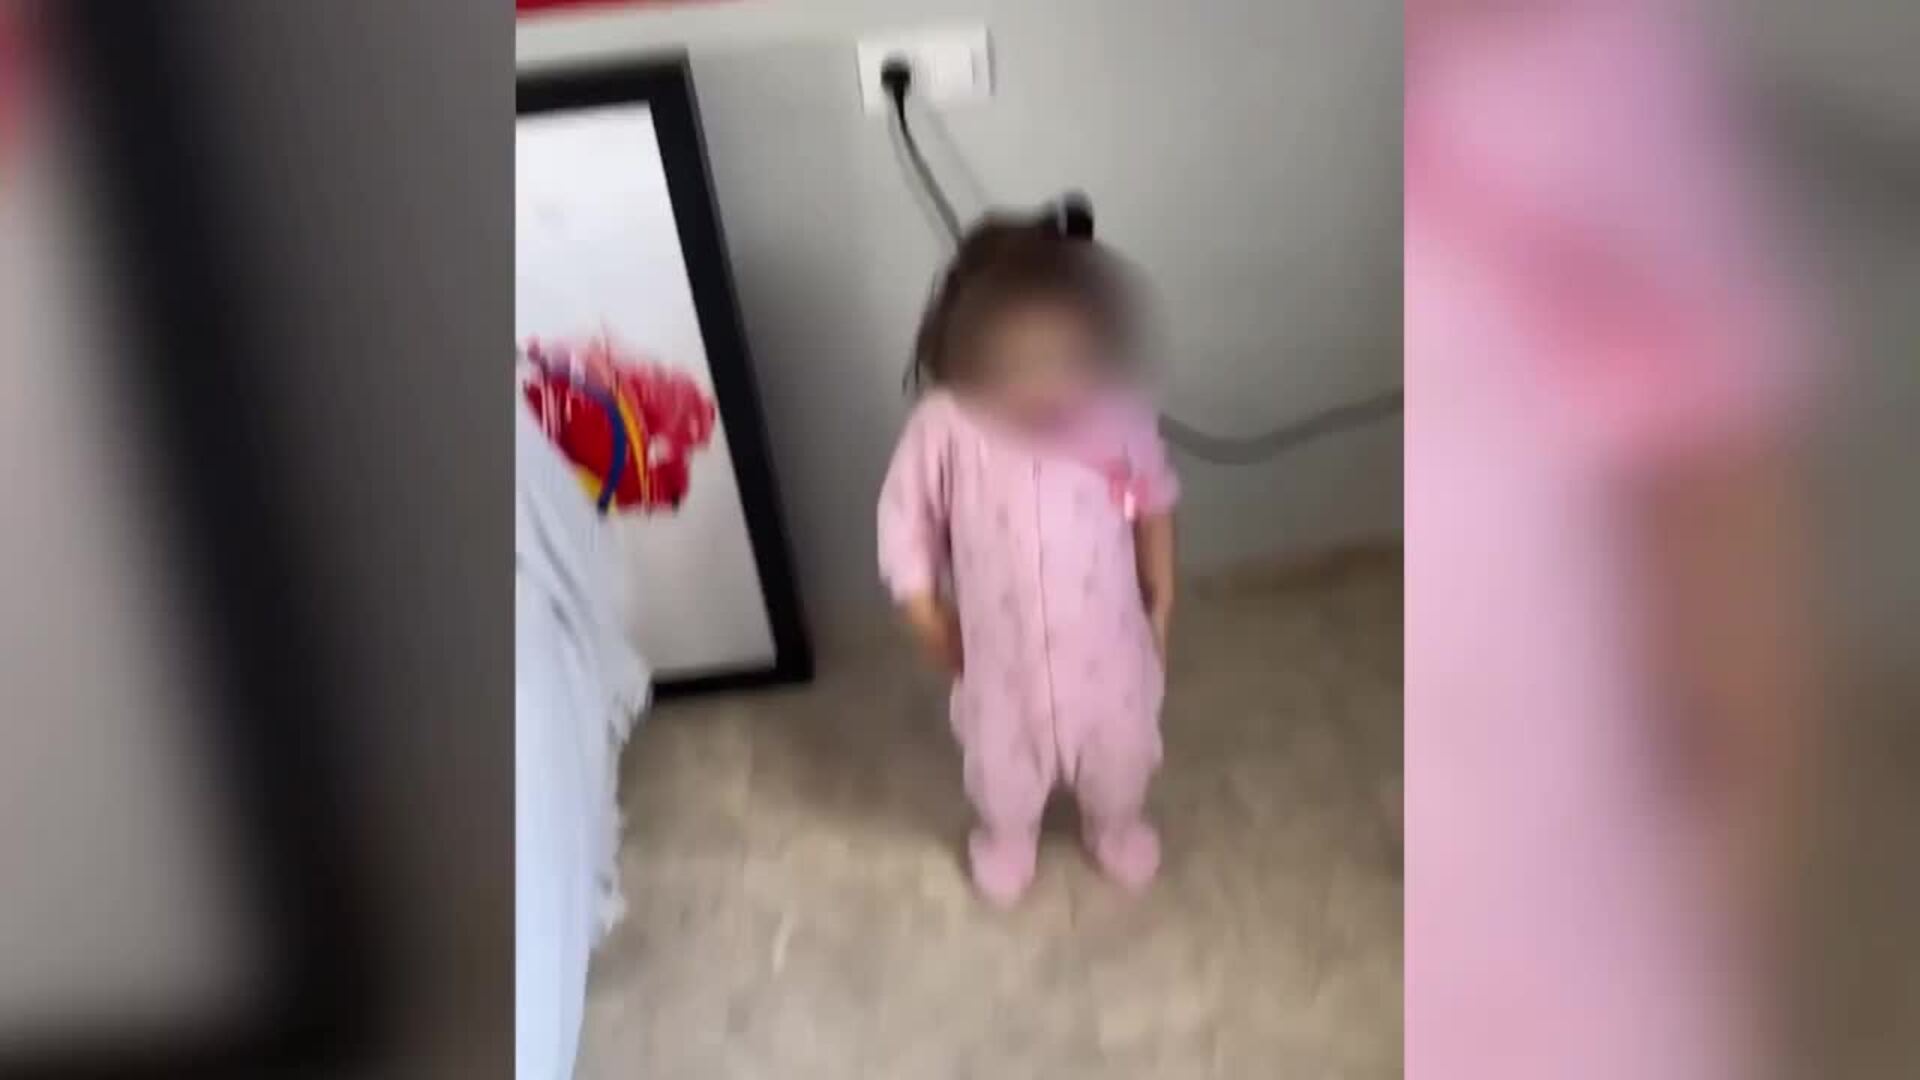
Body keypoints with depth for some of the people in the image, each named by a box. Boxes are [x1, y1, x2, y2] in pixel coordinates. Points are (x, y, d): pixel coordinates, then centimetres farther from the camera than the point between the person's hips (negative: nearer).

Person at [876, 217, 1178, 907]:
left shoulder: (1121, 416, -23)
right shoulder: (944, 427, -28)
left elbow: (1154, 505, -4)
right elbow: (905, 520, -12)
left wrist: (1161, 601, 5)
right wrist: (927, 618, -5)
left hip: (1108, 643, 1)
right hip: (1000, 651, -1)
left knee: (1120, 753, 27)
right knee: (1002, 765, 26)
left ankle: (1116, 825, 62)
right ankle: (1006, 837, 60)